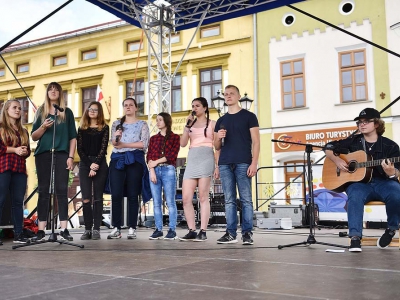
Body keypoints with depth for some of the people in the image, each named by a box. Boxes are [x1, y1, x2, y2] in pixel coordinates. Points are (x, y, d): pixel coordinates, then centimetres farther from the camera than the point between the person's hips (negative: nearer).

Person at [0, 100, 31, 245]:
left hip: (20, 169, 5)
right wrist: (14, 149, -11)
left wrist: (25, 152, -3)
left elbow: (28, 150, 19)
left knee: (18, 201, 3)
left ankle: (18, 234, 5)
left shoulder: (23, 131, 22)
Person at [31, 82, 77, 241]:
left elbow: (72, 137, 7)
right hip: (43, 154, 1)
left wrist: (70, 157, -3)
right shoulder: (41, 111, 11)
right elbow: (33, 137, 9)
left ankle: (64, 229, -3)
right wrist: (43, 127, -10)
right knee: (44, 191, 1)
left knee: (62, 191, -4)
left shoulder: (67, 112, 10)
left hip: (61, 155, -1)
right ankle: (41, 230, 1)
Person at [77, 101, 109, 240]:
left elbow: (103, 148, -2)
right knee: (86, 198, -5)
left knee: (97, 198, -1)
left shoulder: (104, 128, 7)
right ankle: (87, 229, 0)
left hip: (100, 165, -1)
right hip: (85, 164, 1)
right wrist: (89, 165, -9)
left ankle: (96, 229, 0)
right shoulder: (82, 128, 12)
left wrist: (96, 164, -14)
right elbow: (80, 149, 4)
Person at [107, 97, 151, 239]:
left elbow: (144, 144, -5)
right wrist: (116, 137, -19)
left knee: (132, 195, -2)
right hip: (117, 160, 2)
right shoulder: (117, 124, 16)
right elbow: (113, 142, 4)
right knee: (116, 195, -4)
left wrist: (124, 144, -6)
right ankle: (116, 228, 2)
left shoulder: (142, 124, 8)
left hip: (135, 160, -2)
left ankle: (132, 228, 2)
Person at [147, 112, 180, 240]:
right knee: (156, 203, 2)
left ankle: (172, 230, -2)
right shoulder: (153, 138, 18)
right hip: (154, 171, 4)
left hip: (168, 170, -4)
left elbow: (172, 155, -5)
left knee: (170, 202, -4)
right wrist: (152, 171, -6)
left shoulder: (175, 137, 7)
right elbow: (149, 156, 8)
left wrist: (156, 162, -7)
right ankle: (158, 230, 6)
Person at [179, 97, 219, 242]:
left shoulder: (212, 123, 8)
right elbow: (183, 143, 7)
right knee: (186, 198, -4)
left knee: (203, 197, -6)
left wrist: (217, 166, -6)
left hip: (206, 158, -4)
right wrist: (188, 125, 1)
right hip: (191, 160, 5)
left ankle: (203, 231, -2)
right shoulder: (191, 124, 19)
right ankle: (192, 231, 3)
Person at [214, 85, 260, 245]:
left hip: (243, 163, -4)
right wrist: (218, 137, 0)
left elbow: (255, 142, 1)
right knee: (229, 200, 3)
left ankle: (247, 233, 0)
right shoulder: (221, 121, 20)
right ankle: (231, 233, 6)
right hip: (225, 164, 4)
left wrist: (254, 163, -10)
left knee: (246, 199, -4)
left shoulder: (248, 116, 8)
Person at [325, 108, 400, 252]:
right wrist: (336, 160, -4)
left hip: (383, 182, 0)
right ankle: (355, 237, -35)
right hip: (359, 182, 0)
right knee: (355, 196, -36)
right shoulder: (354, 141, 9)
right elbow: (329, 148, 16)